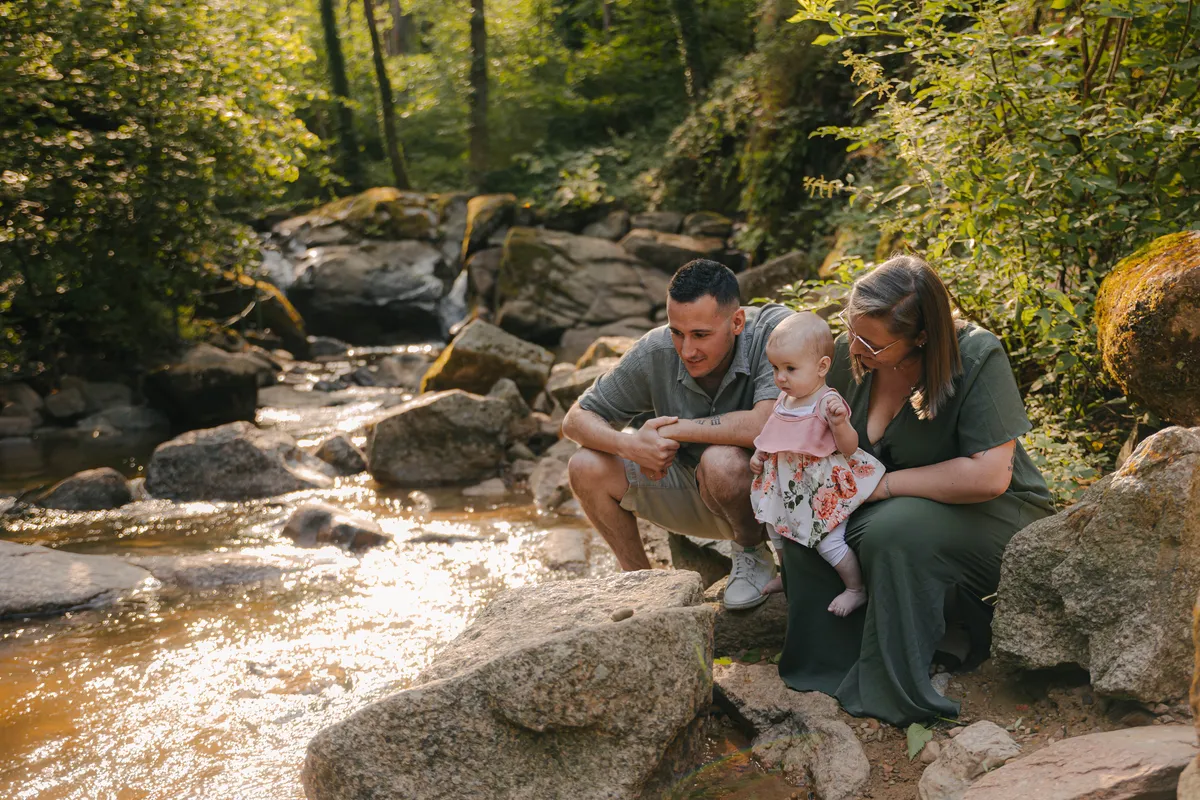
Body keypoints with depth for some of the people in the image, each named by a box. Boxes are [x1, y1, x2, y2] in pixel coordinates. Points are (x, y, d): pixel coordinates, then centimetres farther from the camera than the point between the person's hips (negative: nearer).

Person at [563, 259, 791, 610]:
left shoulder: (774, 329, -27)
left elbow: (767, 425, -40)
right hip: (693, 491, 4)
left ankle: (753, 553, -4)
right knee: (587, 468, -14)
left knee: (721, 460, -36)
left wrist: (671, 428, -29)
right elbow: (576, 419, -9)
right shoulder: (655, 353, -16)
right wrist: (629, 444, -32)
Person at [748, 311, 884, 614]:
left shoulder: (827, 403, -23)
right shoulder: (785, 399, 0)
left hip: (823, 487, -9)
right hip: (788, 484, 9)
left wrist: (839, 422, -41)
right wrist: (760, 454, 7)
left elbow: (849, 447, -24)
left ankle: (857, 589, 8)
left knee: (828, 542, -11)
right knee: (775, 529, 23)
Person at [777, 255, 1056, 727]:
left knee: (893, 531, -35)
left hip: (990, 515, -6)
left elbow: (988, 476, -31)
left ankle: (896, 696, -18)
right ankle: (829, 669, -5)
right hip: (893, 504, 6)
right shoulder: (850, 352, -6)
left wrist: (882, 485, -25)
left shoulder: (979, 358, -24)